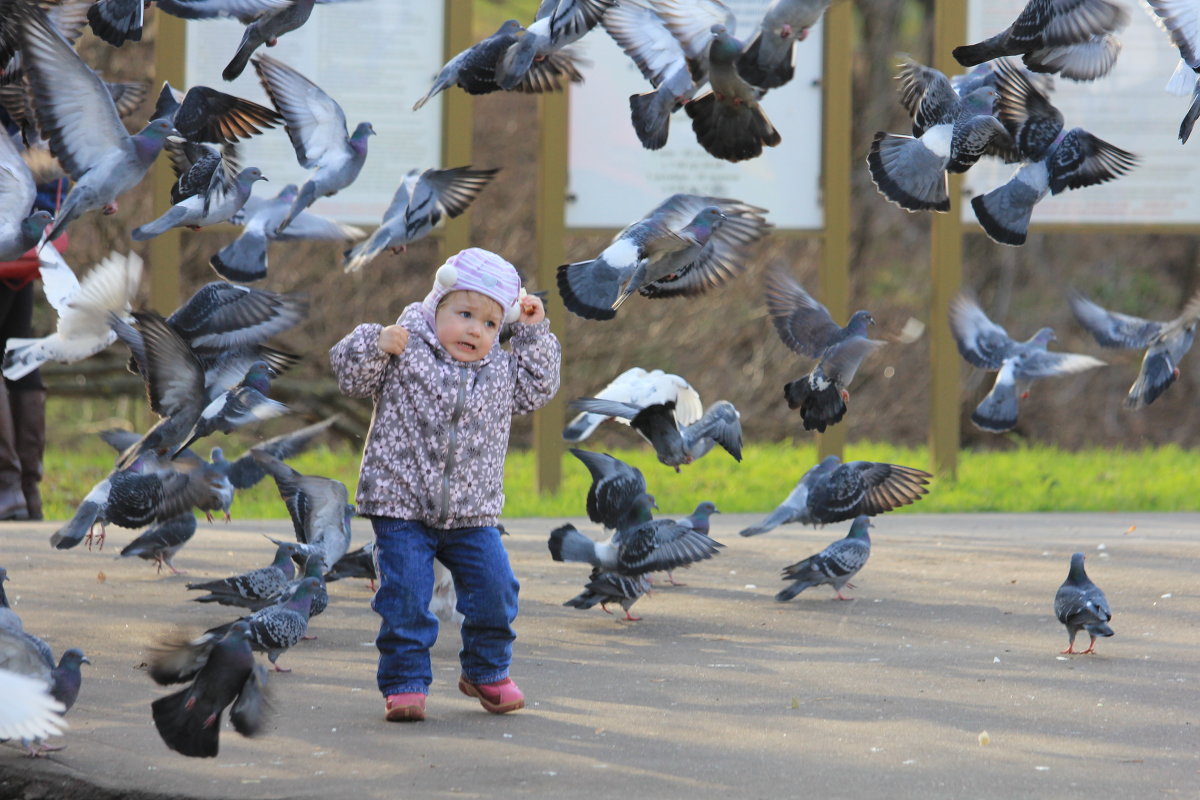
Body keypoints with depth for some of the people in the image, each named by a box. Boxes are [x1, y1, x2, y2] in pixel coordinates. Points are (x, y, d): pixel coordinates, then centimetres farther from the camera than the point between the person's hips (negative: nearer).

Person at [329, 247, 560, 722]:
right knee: (405, 598, -8)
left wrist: (534, 333, 11)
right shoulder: (406, 355, -5)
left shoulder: (500, 372, 8)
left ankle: (486, 672, 23)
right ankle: (405, 682, 3)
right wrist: (378, 345, -23)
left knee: (495, 590, 2)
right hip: (401, 508, -4)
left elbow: (537, 389, 19)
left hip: (472, 514, 4)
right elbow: (351, 375, -5)